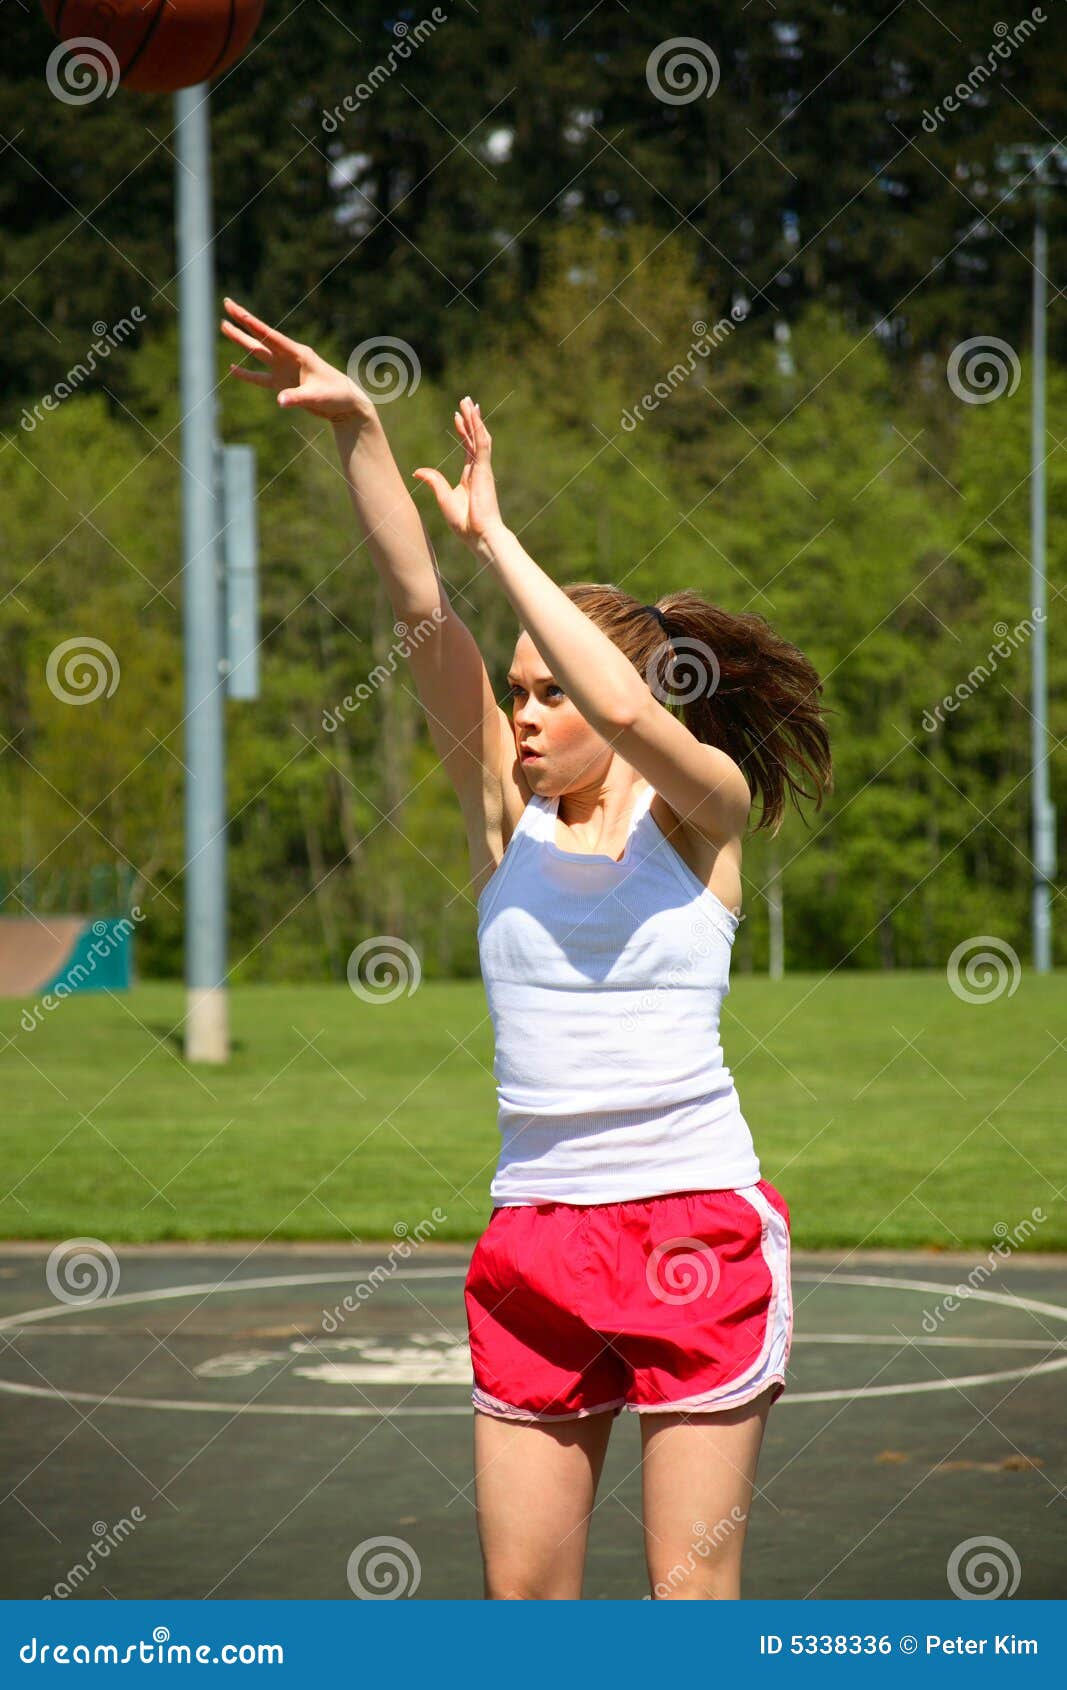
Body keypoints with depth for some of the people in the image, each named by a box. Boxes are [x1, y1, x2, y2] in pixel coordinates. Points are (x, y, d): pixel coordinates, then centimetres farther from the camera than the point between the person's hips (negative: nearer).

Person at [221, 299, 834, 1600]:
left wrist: (494, 534, -17)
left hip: (696, 1223, -4)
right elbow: (419, 605, -2)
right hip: (535, 1233, 4)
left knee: (691, 1592, -1)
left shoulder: (703, 809, -1)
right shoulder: (504, 814, 8)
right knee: (521, 1595, 5)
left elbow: (634, 714, -23)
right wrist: (356, 428, -11)